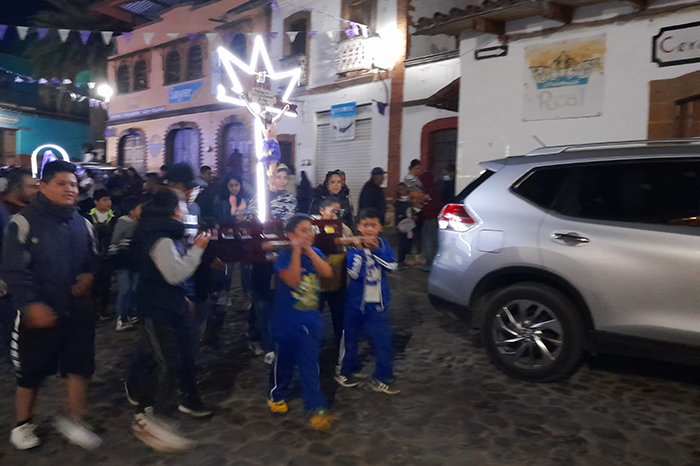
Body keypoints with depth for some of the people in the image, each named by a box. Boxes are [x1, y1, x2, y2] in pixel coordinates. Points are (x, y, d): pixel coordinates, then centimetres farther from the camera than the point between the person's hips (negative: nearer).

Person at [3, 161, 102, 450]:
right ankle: (24, 424, 35)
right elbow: (13, 270, -14)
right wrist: (31, 304, -24)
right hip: (37, 313, -4)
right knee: (30, 372, 13)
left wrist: (91, 276, -6)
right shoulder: (24, 222, -10)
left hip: (78, 311, 4)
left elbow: (95, 261, 16)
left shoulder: (83, 225, 7)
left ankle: (72, 421, 27)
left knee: (81, 367, 8)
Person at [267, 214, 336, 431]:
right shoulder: (284, 257, -11)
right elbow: (293, 281, -28)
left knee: (310, 366, 0)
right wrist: (297, 251, -27)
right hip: (286, 322, -2)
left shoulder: (315, 254, 3)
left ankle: (316, 409, 4)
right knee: (283, 362, 15)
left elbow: (327, 273, -15)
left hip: (311, 322, 2)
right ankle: (277, 396, 38)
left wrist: (309, 250, -19)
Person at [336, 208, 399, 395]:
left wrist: (375, 248, -23)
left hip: (377, 303, 1)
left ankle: (382, 378, 14)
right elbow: (354, 273, -20)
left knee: (383, 340, -1)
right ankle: (344, 372, 34)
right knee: (350, 338, 14)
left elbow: (391, 266, -16)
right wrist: (359, 250, -26)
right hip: (356, 302, -1)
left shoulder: (383, 244, -2)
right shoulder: (355, 247, -9)